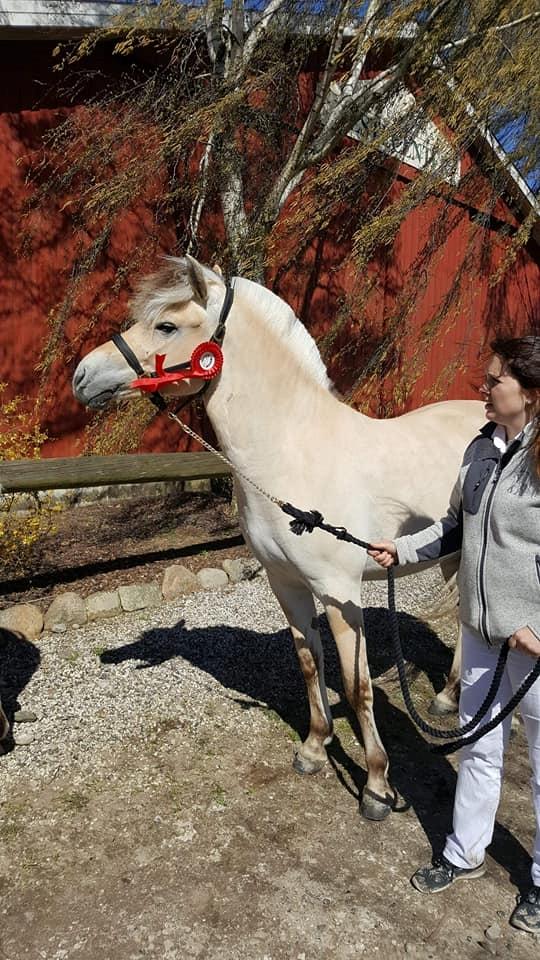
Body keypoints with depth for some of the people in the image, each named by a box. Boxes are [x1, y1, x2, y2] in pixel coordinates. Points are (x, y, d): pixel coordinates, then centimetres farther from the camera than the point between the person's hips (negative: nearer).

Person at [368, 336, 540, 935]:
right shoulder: (481, 448, 2)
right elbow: (454, 528, 13)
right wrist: (402, 550, 6)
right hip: (481, 629, 6)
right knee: (478, 748, 21)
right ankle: (464, 854, 42)